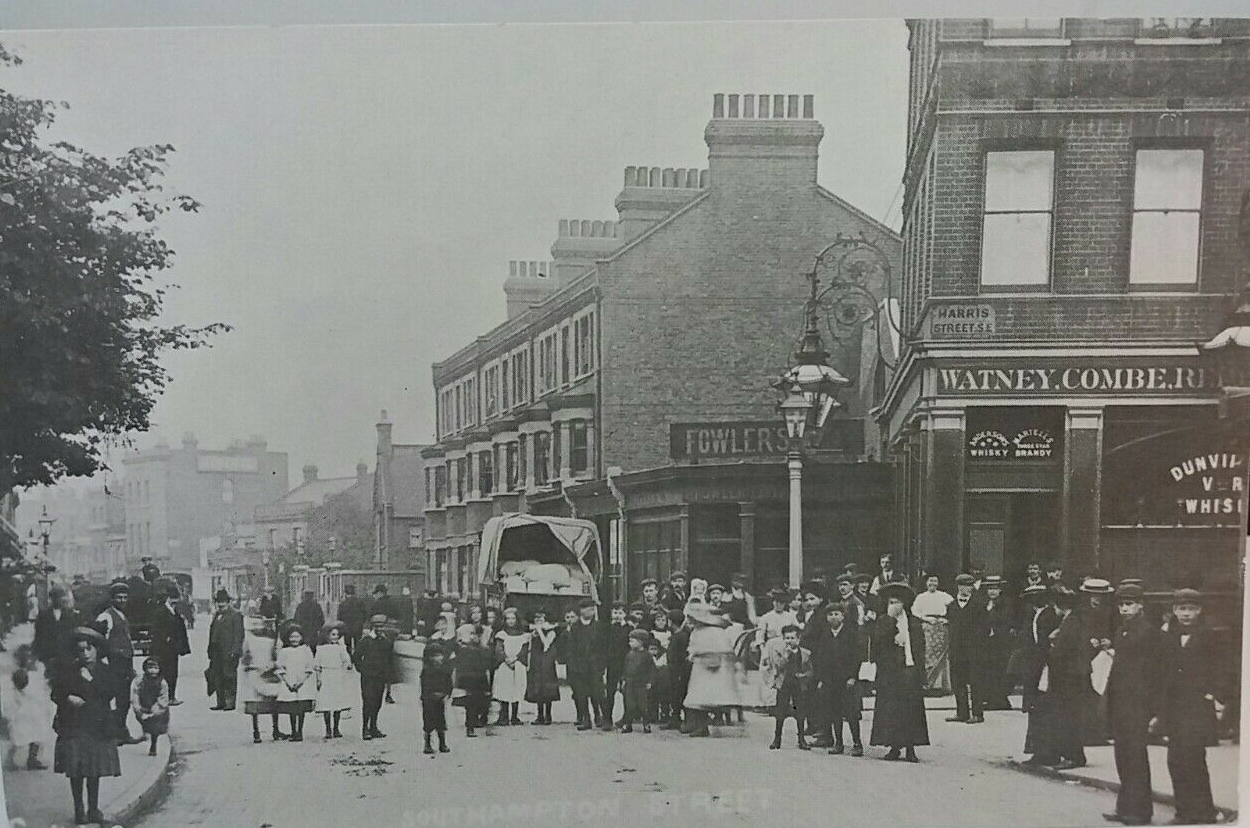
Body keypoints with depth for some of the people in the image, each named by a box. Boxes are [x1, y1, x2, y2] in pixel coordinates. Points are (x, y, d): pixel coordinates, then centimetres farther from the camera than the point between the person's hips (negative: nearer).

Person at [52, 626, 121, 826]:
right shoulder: (68, 671, 5)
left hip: (98, 727, 0)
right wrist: (68, 698, -10)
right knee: (76, 771, -2)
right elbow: (55, 693, 9)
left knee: (94, 771, 3)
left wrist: (91, 680, -12)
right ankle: (79, 809, 8)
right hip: (73, 726, 0)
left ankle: (93, 809, 14)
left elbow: (110, 695, -6)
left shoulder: (105, 671, 6)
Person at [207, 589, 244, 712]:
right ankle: (221, 702, 12)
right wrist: (210, 650, 12)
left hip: (229, 652, -7)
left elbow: (238, 634, -9)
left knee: (229, 677, -4)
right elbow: (213, 632, 19)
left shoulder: (235, 615, -5)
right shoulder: (216, 615, 17)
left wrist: (234, 651, -16)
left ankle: (230, 702, 1)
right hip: (216, 652, 7)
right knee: (217, 677, 6)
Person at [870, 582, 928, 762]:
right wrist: (891, 618, -15)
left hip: (910, 671, 1)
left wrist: (920, 675, 3)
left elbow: (920, 650, 10)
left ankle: (910, 748, 4)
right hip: (889, 672, -1)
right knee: (890, 710, -2)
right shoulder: (883, 621, 5)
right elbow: (877, 639, -13)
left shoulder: (914, 624, 10)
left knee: (911, 710, 0)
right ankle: (894, 747, 5)